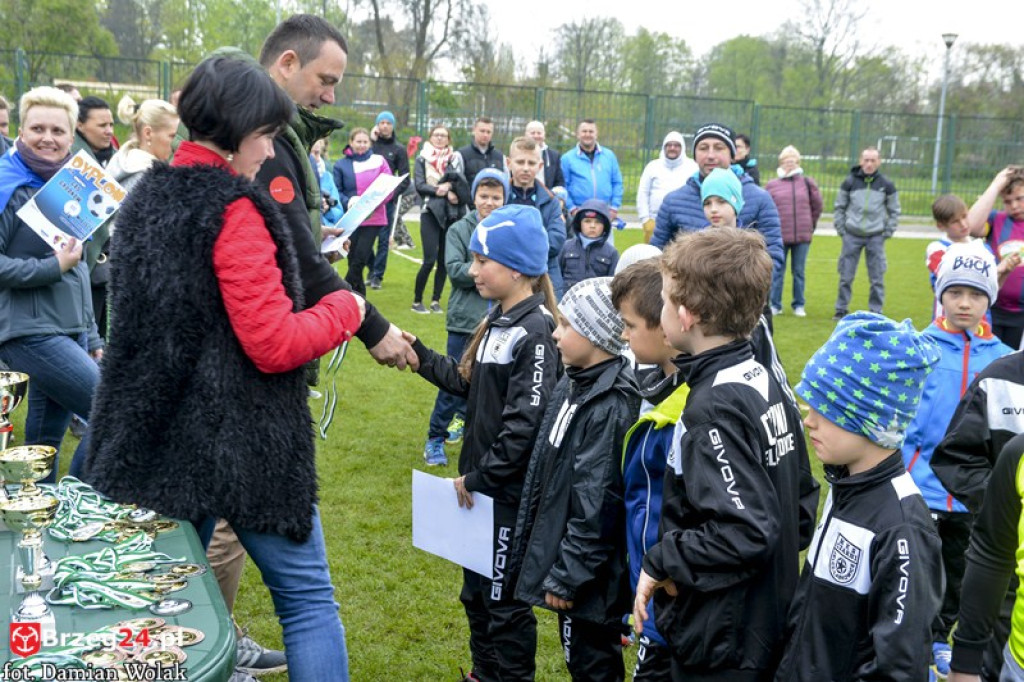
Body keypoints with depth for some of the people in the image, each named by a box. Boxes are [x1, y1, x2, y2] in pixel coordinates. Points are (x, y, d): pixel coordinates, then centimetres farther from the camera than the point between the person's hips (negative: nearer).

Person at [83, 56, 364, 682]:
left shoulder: (149, 197, 9)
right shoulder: (233, 209, -17)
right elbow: (274, 345, -20)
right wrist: (343, 310, -5)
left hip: (155, 433, 8)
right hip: (239, 439, -8)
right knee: (308, 600, 4)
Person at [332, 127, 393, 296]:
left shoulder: (379, 161, 4)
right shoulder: (341, 164, 4)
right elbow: (336, 191, 3)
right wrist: (347, 201, -17)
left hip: (374, 217, -1)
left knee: (359, 259, -11)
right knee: (353, 259, 4)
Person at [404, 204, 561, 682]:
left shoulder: (535, 333, -20)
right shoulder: (499, 319, 9)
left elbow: (526, 423, -25)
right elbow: (467, 383, 12)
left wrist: (480, 476, -18)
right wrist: (417, 354, 2)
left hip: (511, 491, -9)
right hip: (480, 481, 9)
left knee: (504, 598, 5)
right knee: (476, 589, 21)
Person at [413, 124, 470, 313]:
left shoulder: (455, 158, 11)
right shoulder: (422, 159, 6)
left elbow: (462, 183, 1)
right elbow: (419, 185, -5)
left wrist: (448, 186, -17)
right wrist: (444, 192, -13)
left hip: (451, 214, 3)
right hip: (431, 212, -3)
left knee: (444, 260, 4)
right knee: (430, 260, -10)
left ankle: (436, 300, 14)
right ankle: (417, 301, 2)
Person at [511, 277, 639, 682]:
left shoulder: (611, 407, -24)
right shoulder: (574, 384, 5)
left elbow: (595, 506, -23)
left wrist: (568, 576, -17)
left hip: (591, 576, -9)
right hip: (563, 549, 9)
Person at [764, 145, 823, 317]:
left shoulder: (807, 183, 5)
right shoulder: (772, 185, 1)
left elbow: (818, 206, 14)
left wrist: (810, 225, 15)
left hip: (802, 237, 1)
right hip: (779, 236, -1)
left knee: (799, 272, 8)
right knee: (777, 272, 3)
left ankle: (799, 305, 16)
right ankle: (775, 305, 12)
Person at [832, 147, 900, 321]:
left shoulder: (886, 185, 2)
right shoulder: (850, 182, 1)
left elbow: (894, 211, 10)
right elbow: (839, 207, 8)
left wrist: (888, 232, 2)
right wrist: (841, 229, 0)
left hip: (876, 237, 0)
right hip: (852, 236, 0)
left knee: (877, 278, 1)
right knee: (846, 276, 2)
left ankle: (876, 311, 10)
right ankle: (841, 309, 13)